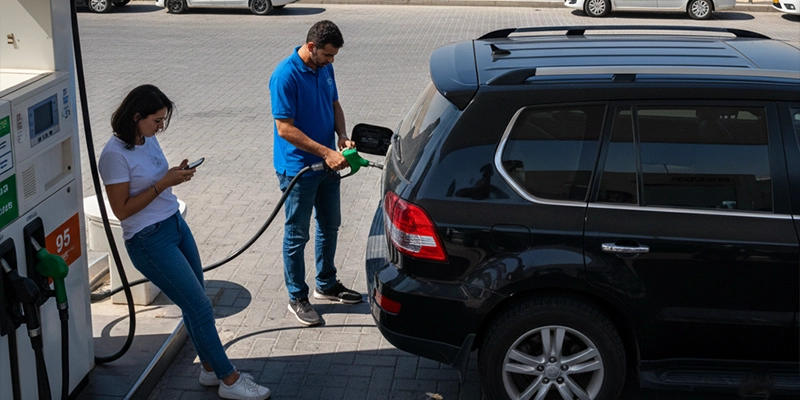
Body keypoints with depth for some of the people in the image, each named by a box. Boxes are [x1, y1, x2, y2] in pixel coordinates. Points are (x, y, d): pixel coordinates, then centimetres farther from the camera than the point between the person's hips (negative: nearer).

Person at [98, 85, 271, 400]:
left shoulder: (148, 139, 5)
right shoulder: (115, 155, -19)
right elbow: (122, 210, -18)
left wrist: (176, 174, -3)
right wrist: (163, 184, -20)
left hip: (176, 225, 8)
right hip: (150, 241, -8)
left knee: (195, 306, 13)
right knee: (201, 309, -4)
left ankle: (210, 368, 28)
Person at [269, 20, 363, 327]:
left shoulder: (325, 68, 2)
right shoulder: (285, 76, -23)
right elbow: (285, 129, -23)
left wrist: (342, 136, -5)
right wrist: (326, 153, -25)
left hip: (327, 164, 8)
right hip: (298, 169, -8)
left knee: (330, 226, 19)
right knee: (297, 235, 5)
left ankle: (327, 285, 36)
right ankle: (297, 298, 19)